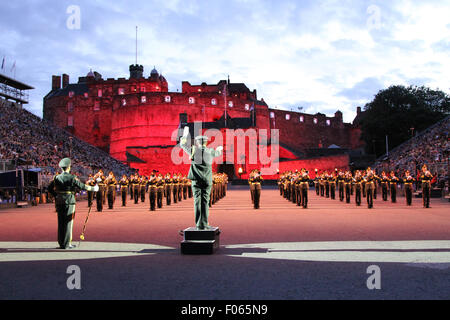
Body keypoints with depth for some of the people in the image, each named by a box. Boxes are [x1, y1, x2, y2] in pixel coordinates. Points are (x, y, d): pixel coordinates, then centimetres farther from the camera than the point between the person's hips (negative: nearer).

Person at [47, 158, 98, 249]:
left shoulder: (57, 177, 4)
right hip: (69, 203, -5)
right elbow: (82, 186, -8)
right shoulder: (72, 178, -11)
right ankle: (66, 244, 1)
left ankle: (61, 243, 18)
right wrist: (93, 188, 5)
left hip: (59, 203, 5)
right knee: (68, 223, 0)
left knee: (61, 223, 12)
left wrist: (56, 196, 16)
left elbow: (50, 188, 6)